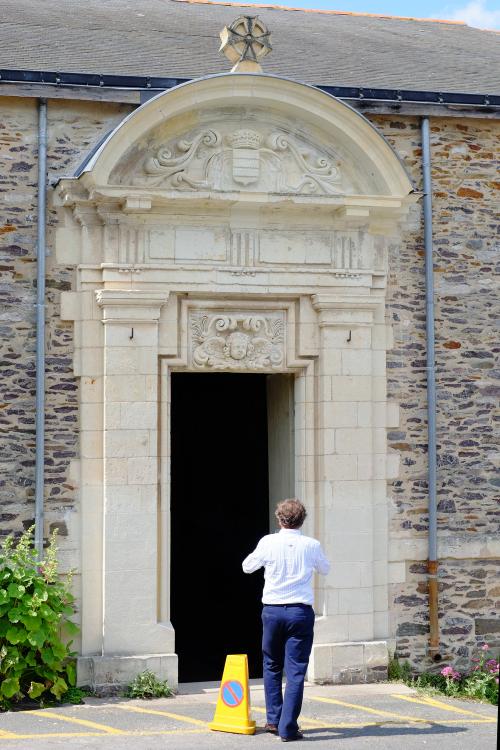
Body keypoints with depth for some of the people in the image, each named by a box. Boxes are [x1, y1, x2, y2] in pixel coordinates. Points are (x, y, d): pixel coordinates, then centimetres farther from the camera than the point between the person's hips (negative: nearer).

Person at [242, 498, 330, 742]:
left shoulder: (268, 542, -4)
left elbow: (247, 566, 12)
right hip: (301, 612, -1)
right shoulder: (312, 545, -2)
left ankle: (274, 719, 19)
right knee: (295, 671, 0)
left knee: (272, 667, 19)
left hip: (272, 610, 1)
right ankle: (287, 728, -4)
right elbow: (325, 569, 19)